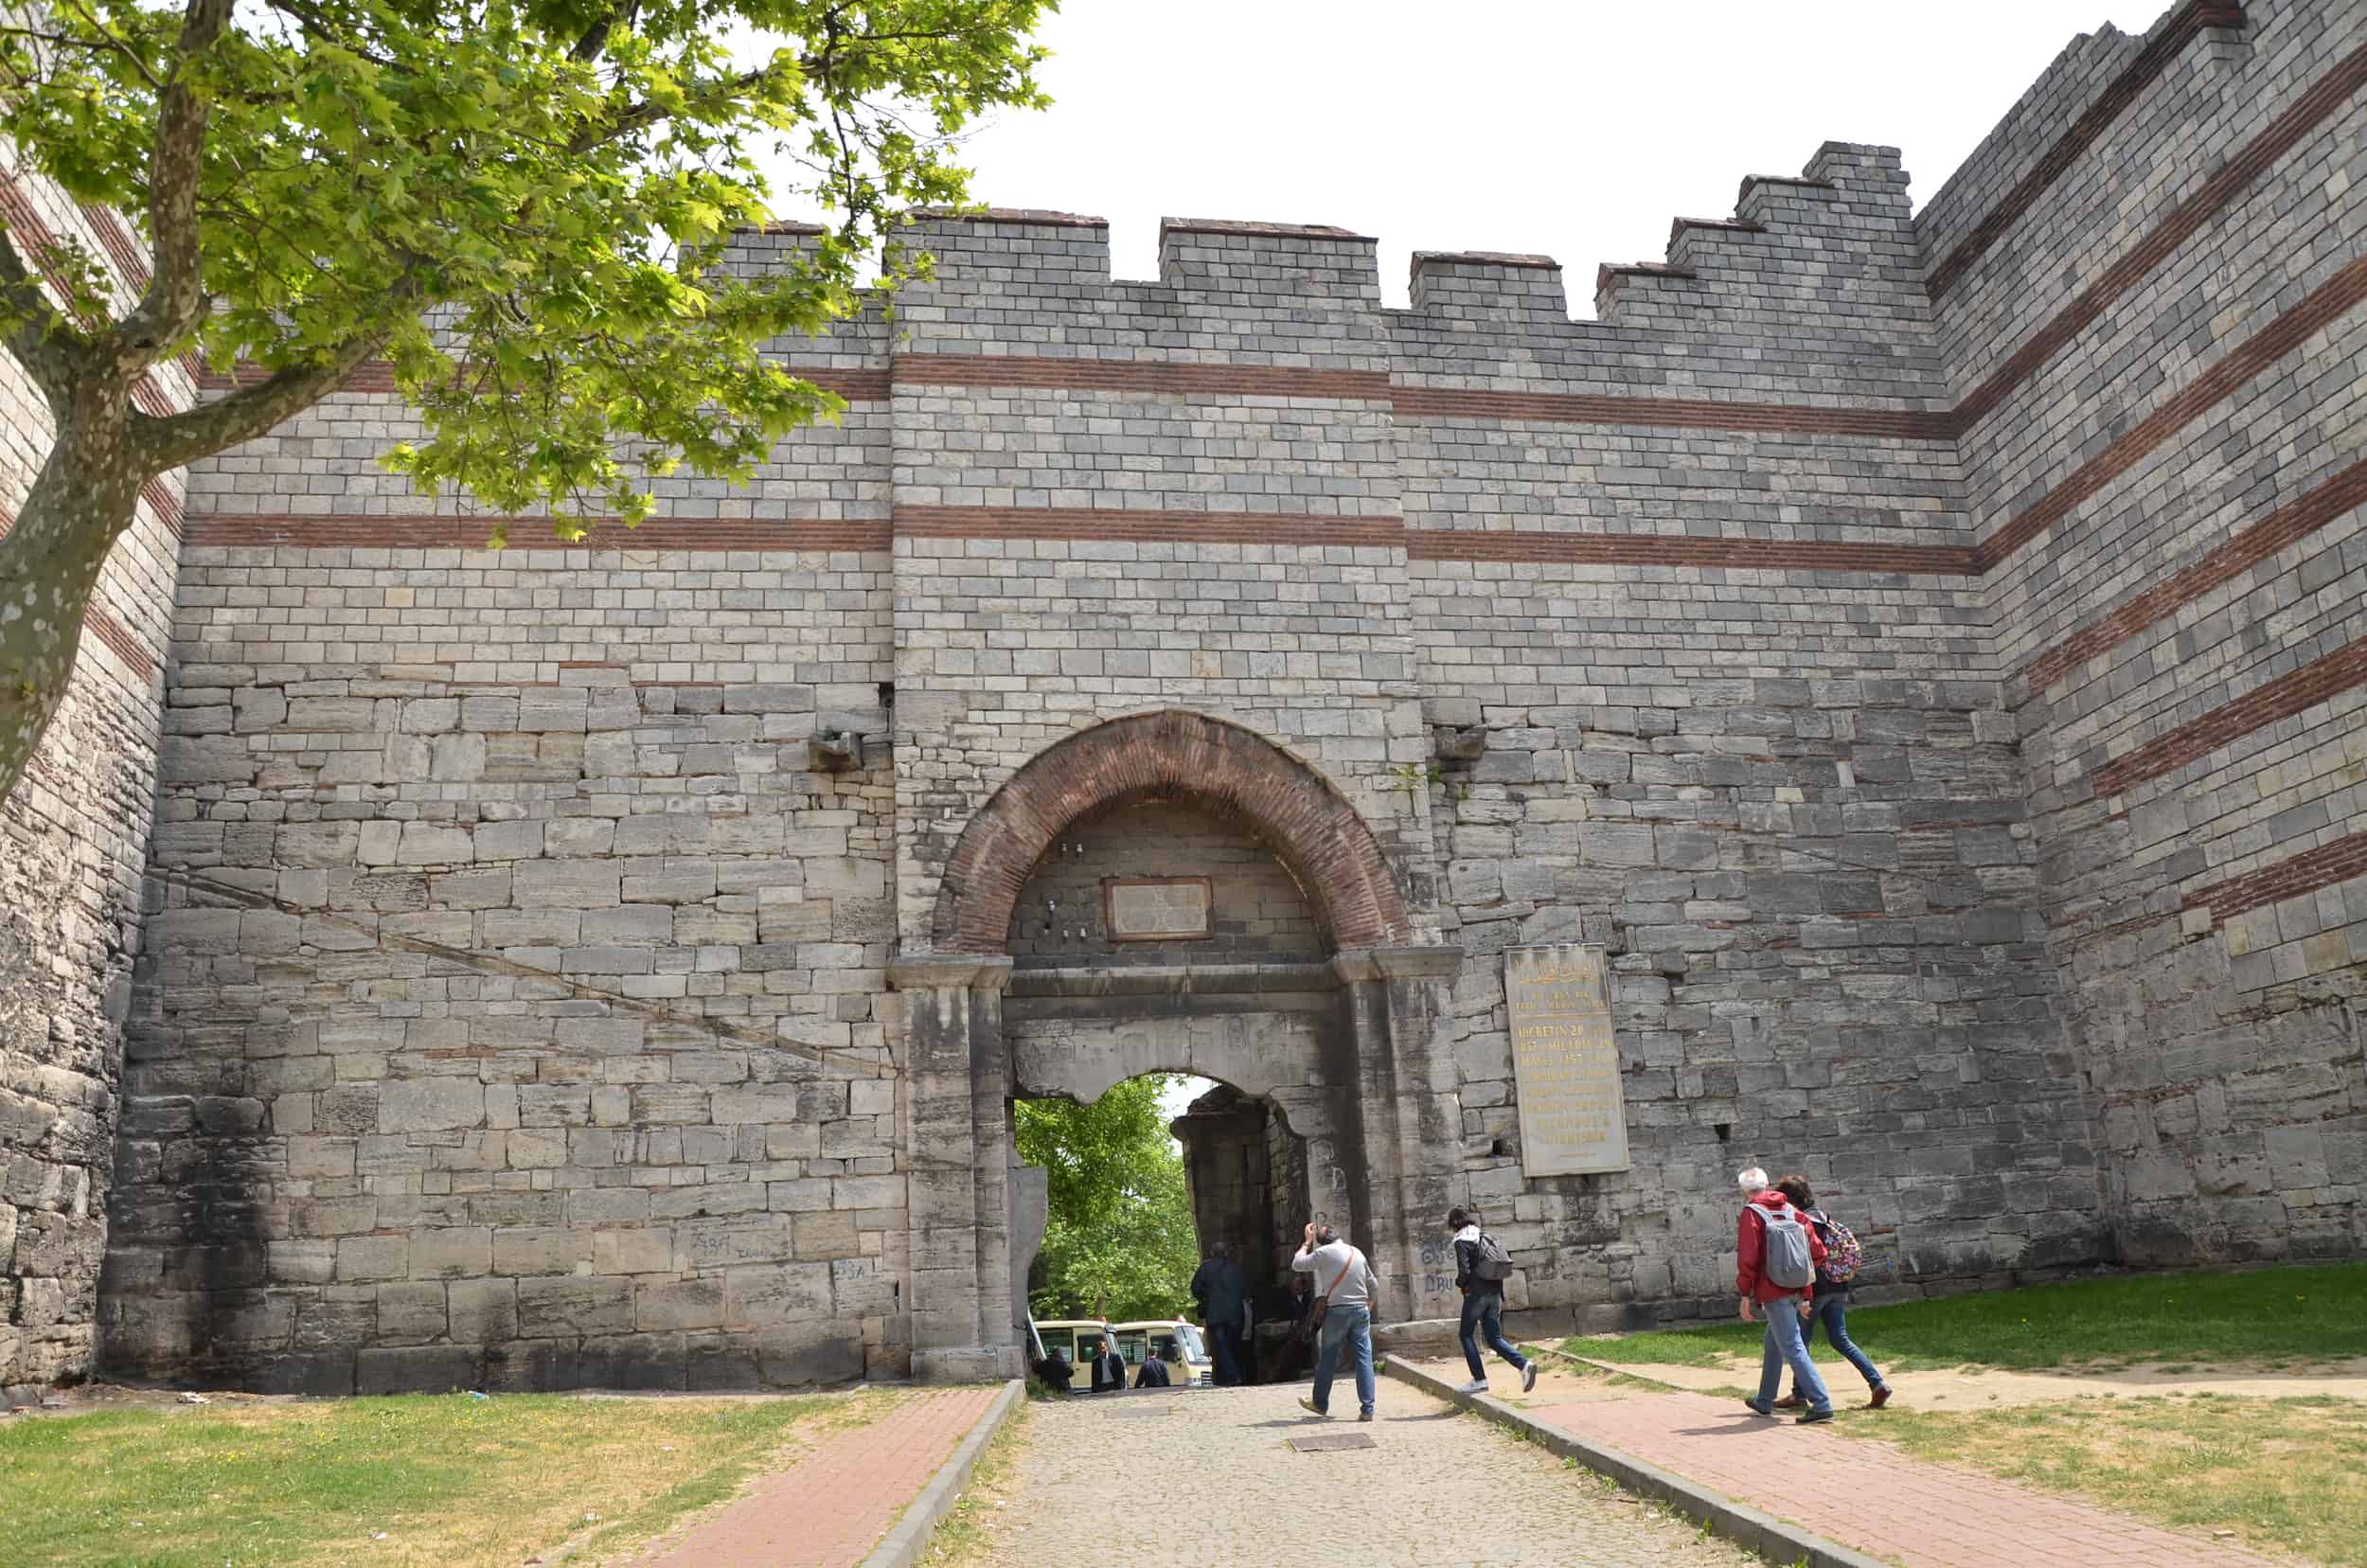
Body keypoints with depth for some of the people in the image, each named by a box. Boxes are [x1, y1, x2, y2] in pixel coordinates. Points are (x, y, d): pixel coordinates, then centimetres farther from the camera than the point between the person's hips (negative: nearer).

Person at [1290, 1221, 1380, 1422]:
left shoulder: (1325, 1252, -6)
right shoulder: (1357, 1253, 11)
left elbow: (1297, 1264, 2)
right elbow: (1374, 1286, 15)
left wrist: (1308, 1242, 11)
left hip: (1336, 1310, -4)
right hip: (1361, 1310, 4)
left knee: (1327, 1358, 10)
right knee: (1364, 1358, 0)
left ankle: (1320, 1404, 22)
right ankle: (1367, 1409, -6)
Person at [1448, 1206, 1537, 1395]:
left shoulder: (1462, 1241, -8)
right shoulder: (1486, 1237, 15)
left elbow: (1464, 1271, -18)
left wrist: (1460, 1283, 3)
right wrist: (1501, 1297, 18)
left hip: (1476, 1294, -7)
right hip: (1495, 1293, 7)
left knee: (1467, 1335, 9)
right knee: (1494, 1337, 11)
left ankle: (1479, 1380, 7)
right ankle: (1524, 1364, -9)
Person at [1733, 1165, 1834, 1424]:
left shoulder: (1751, 1215, -7)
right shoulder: (1791, 1211, 10)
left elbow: (1747, 1257, -15)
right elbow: (1817, 1252, 8)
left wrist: (1745, 1295, -8)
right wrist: (1807, 1295, 14)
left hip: (1773, 1292, -7)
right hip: (1796, 1291, 7)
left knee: (1793, 1348, -7)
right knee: (1773, 1343, 21)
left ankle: (1821, 1404, -14)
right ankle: (1765, 1402, 33)